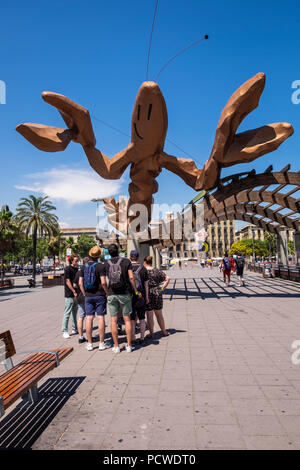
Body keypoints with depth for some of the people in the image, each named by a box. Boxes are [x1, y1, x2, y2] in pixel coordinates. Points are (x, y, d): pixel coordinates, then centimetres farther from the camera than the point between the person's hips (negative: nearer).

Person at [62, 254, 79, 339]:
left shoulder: (76, 269, 13)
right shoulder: (68, 269, -10)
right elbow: (68, 282, -15)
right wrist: (74, 292, -17)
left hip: (75, 295, 8)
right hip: (69, 295, -8)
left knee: (74, 313, 15)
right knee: (67, 314, -3)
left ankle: (74, 329, 24)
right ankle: (65, 331, 4)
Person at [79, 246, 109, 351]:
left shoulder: (84, 266, 5)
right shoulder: (100, 266, -10)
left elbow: (80, 283, 5)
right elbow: (103, 282, -16)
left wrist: (85, 294, 14)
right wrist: (107, 292, -3)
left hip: (88, 296, 4)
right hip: (99, 295, -4)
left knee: (89, 318, 6)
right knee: (101, 317, 2)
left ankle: (89, 343, 12)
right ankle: (102, 343, 7)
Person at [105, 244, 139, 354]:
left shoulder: (106, 263, 3)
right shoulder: (126, 261, -1)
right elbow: (131, 277, -8)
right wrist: (136, 291, -2)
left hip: (111, 294, 1)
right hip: (125, 294, 0)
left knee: (113, 320, 6)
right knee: (127, 319, 8)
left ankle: (116, 346, 11)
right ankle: (129, 345, 12)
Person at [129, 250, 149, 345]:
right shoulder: (143, 268, -1)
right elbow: (146, 284, 1)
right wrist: (147, 297, 8)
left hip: (130, 296, -1)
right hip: (141, 297, 1)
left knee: (131, 318, 5)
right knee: (142, 318, 10)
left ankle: (132, 339, 9)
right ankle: (142, 338, 14)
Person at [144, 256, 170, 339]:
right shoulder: (157, 271, 2)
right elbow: (167, 278, -1)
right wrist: (162, 288, 1)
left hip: (147, 295, -4)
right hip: (157, 294, 4)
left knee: (149, 315, 6)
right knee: (159, 314, 16)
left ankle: (151, 333, 14)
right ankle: (163, 331, 26)